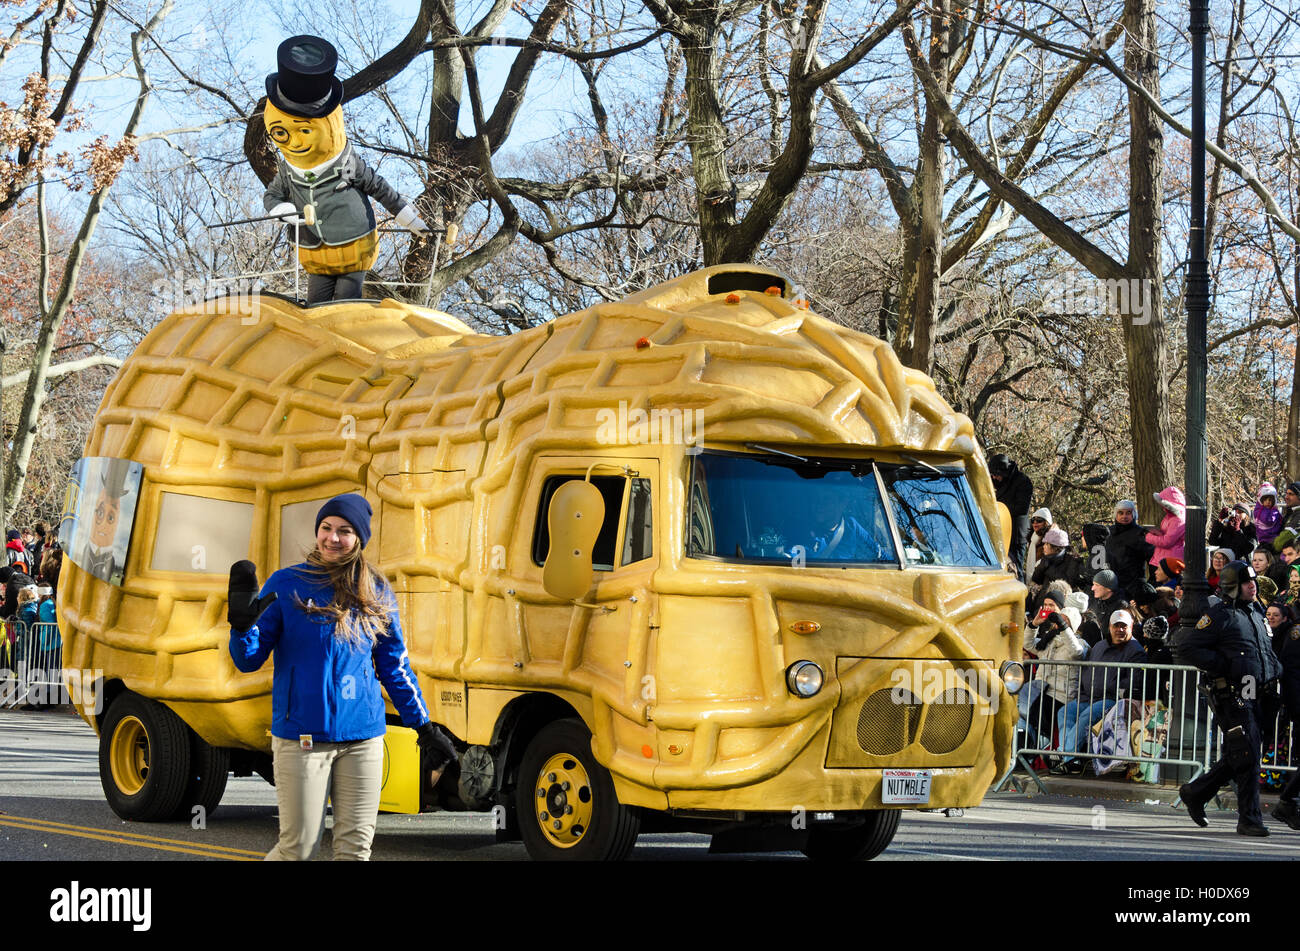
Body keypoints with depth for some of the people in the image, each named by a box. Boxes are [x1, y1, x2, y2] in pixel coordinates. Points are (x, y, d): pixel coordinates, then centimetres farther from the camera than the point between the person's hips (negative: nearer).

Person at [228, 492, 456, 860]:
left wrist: (423, 726, 14)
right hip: (301, 738, -3)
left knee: (355, 846, 5)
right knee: (298, 848, -2)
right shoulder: (286, 585, -1)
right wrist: (242, 625, -22)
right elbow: (248, 661, -2)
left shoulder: (377, 592, 8)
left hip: (363, 738, 3)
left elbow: (395, 665, 16)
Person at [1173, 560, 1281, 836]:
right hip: (1231, 697, -8)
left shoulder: (1256, 614, 18)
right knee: (1247, 757, -9)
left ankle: (1195, 792, 28)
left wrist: (1275, 669, 14)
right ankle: (1249, 819, -2)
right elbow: (1185, 648, -11)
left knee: (1236, 758, 12)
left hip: (1253, 697, 8)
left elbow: (1267, 649, 34)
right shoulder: (1220, 616, -7)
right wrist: (1222, 665, -15)